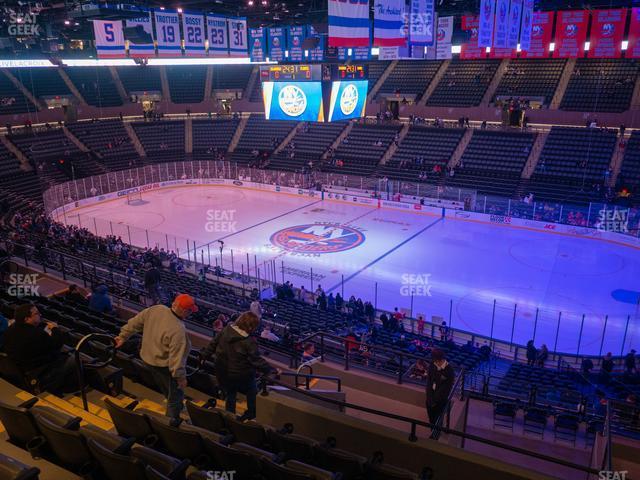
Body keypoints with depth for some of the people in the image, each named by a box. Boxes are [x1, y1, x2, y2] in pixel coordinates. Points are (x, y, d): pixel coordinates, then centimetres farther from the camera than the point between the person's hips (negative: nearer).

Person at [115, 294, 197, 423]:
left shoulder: (156, 309, -13)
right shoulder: (178, 331, -33)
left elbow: (134, 322, 0)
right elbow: (176, 357, -29)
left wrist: (123, 336, 15)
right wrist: (181, 377, -17)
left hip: (148, 358, 8)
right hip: (165, 366, -8)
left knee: (167, 391, 30)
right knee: (176, 394, 15)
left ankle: (176, 407, 52)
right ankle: (172, 421, 28)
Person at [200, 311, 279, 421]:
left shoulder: (226, 330, -8)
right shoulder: (249, 342, -25)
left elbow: (213, 344, 4)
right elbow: (257, 361, -20)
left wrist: (204, 355, 20)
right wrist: (273, 370, -10)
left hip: (222, 372, 5)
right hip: (241, 375, -5)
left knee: (230, 394, 26)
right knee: (252, 392, 22)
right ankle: (251, 415, 34)